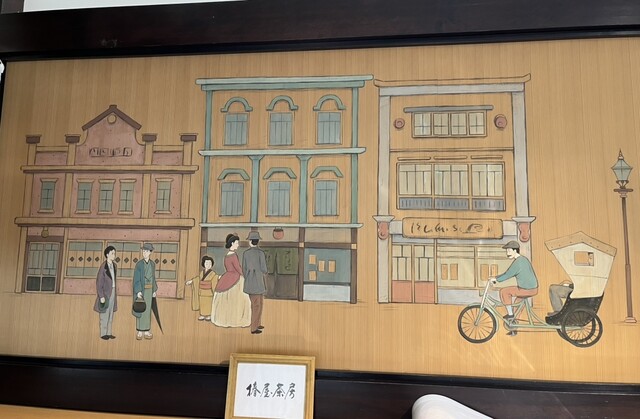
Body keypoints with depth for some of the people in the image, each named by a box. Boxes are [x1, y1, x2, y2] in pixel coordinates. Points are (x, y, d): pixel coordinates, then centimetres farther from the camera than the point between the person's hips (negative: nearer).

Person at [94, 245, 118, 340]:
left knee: (111, 313, 10)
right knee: (104, 314, 0)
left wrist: (115, 292, 15)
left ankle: (109, 332, 17)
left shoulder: (114, 265, 7)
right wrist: (101, 296, -16)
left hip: (113, 291, 7)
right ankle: (103, 333, 9)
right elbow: (99, 282, -13)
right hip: (105, 292, -7)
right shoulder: (103, 266, -14)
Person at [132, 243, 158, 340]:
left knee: (147, 310, 8)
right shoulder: (139, 264, -10)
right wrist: (138, 291, -20)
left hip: (149, 290, 4)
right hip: (141, 289, -4)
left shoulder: (152, 264, 5)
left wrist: (154, 290, 8)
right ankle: (139, 332, 10)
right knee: (140, 310, 0)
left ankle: (146, 331, 16)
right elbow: (136, 279, -12)